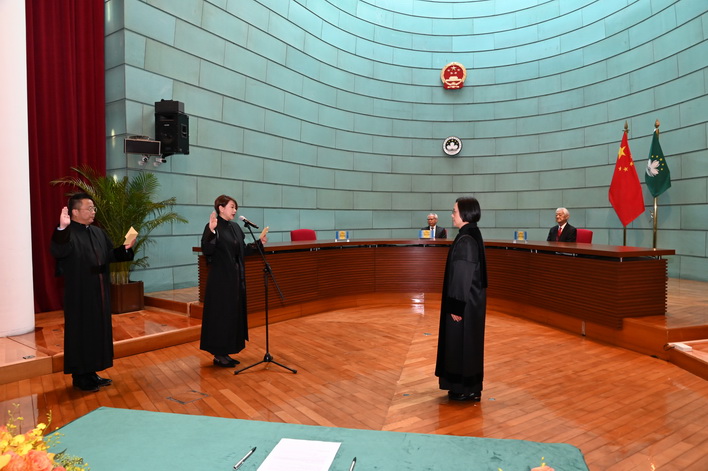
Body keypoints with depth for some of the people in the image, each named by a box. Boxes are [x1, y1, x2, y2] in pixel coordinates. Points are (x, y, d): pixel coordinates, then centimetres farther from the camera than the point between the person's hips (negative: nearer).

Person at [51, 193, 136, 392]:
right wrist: (62, 228, -49)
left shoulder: (99, 232, 11)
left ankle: (91, 372, 26)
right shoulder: (68, 233, -13)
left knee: (98, 331, 13)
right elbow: (57, 251, -34)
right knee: (81, 333, 2)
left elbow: (110, 255, 15)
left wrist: (125, 248, -3)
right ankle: (80, 377, 14)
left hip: (99, 293, 8)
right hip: (79, 295, -8)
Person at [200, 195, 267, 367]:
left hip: (236, 277, 8)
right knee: (221, 314, -1)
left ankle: (225, 352, 22)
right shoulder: (212, 226, -11)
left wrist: (259, 242, 10)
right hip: (220, 278, -8)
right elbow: (206, 250, -23)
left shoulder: (235, 227, 12)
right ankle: (218, 354, 11)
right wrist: (211, 231, -34)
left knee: (234, 314, 11)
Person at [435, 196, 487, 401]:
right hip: (471, 299, 10)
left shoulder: (465, 240, -21)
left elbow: (463, 276, -23)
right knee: (467, 342, 17)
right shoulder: (472, 235, 10)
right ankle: (470, 387, 28)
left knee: (462, 342, 2)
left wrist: (456, 306, -19)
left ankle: (466, 389, 15)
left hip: (465, 301, -10)